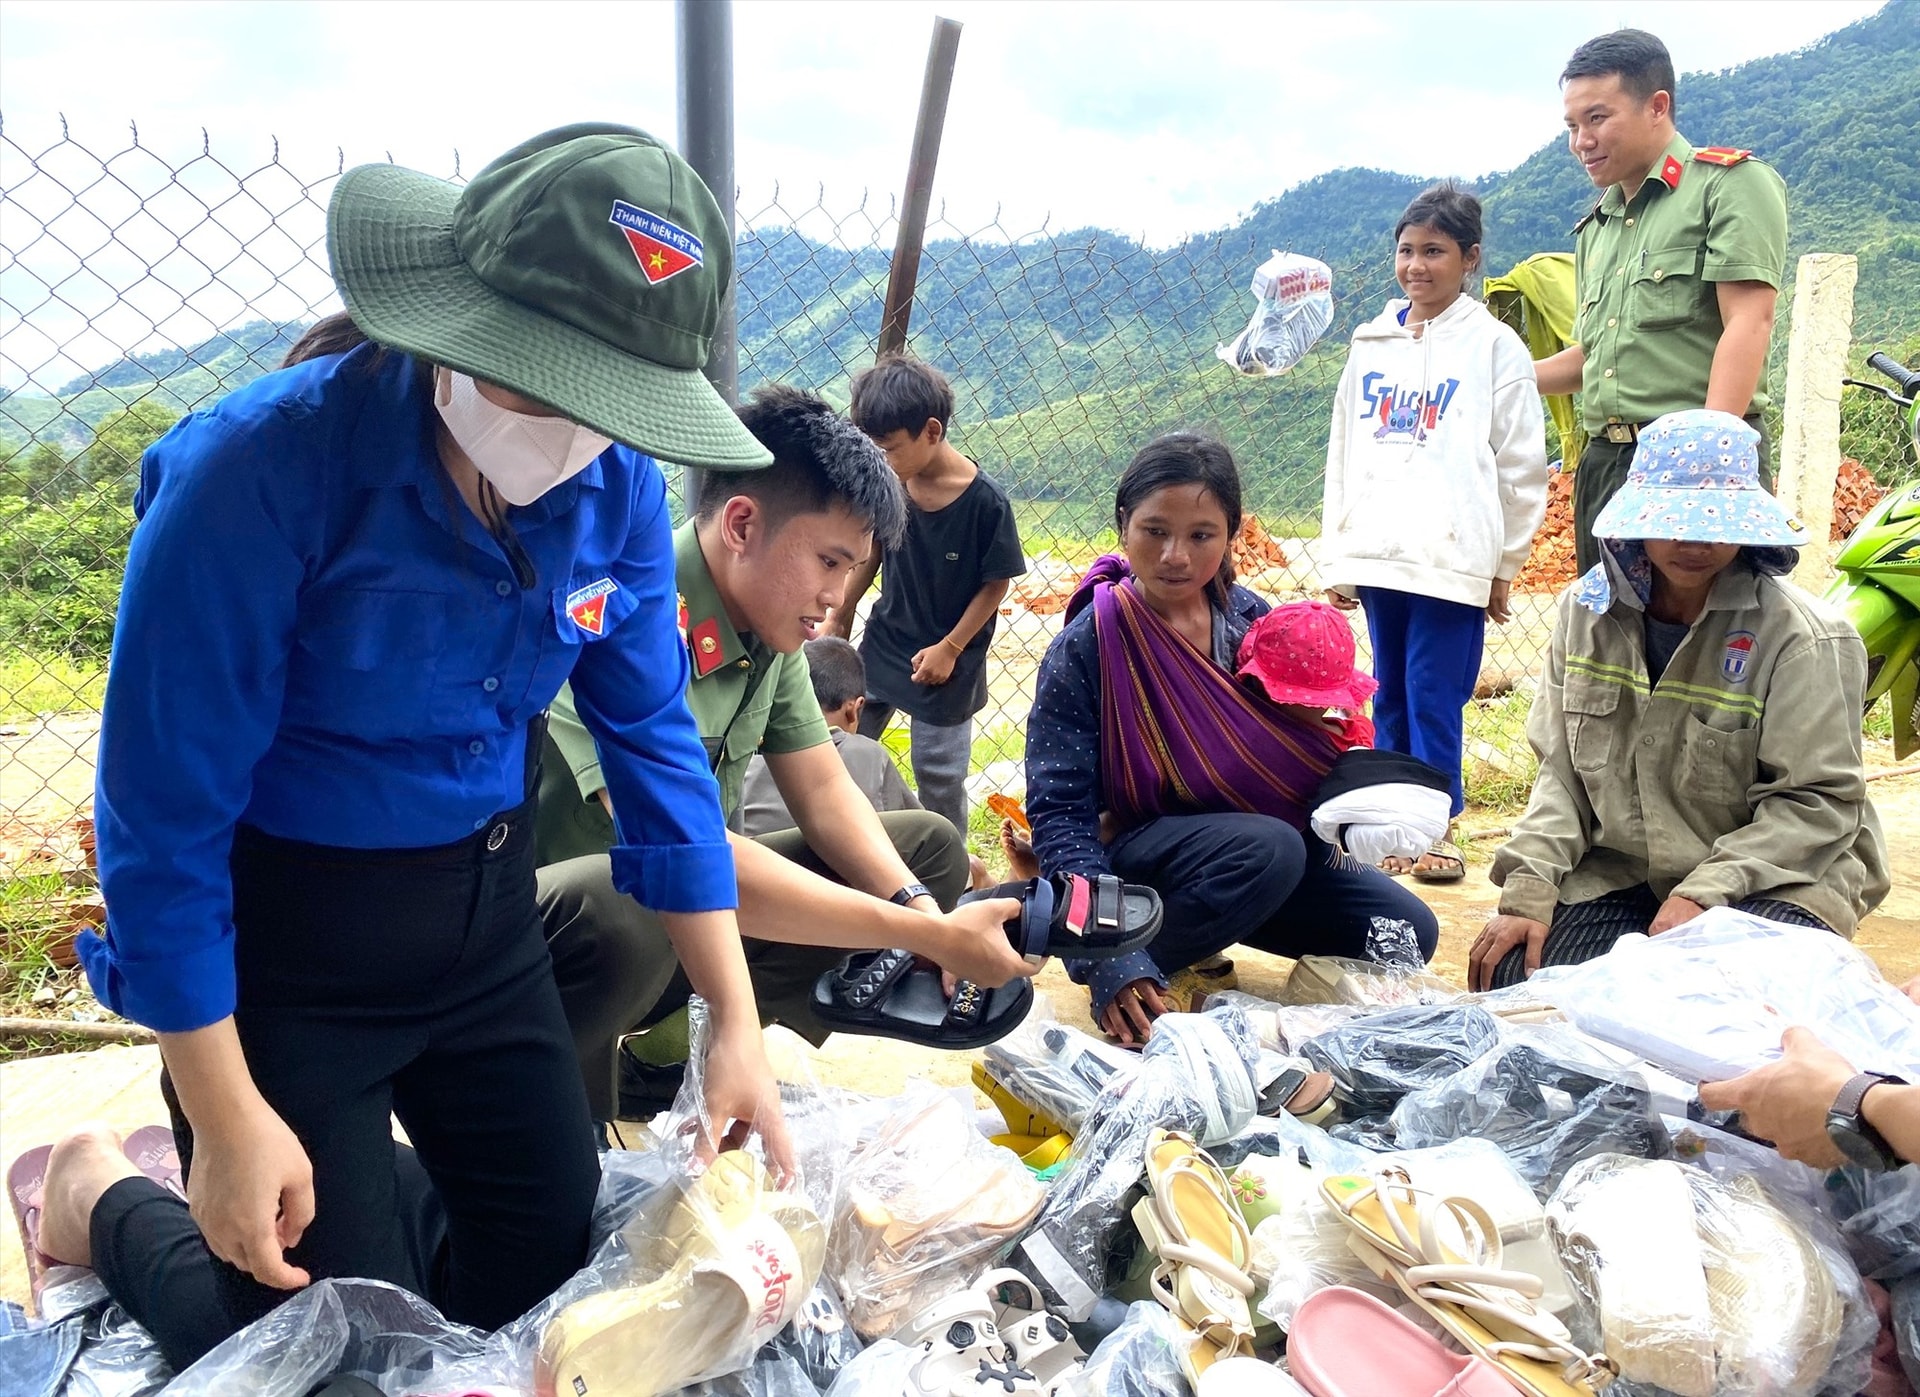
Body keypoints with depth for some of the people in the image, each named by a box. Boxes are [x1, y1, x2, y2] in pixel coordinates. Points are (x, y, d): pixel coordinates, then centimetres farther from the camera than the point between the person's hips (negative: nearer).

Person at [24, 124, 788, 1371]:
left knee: (550, 1279, 16)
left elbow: (653, 736, -3)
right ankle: (101, 1206, 33)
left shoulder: (617, 483, -12)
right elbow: (163, 818, -22)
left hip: (486, 913, 6)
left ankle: (351, 1181, 42)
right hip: (283, 939, -5)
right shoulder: (261, 474, -28)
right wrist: (226, 1120, -16)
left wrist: (735, 1016, -4)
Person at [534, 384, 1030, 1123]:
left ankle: (666, 1058, 2)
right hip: (555, 926, -8)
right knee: (623, 908, -42)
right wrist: (934, 937, -32)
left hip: (684, 913, 8)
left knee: (930, 846, 2)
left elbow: (824, 793, 4)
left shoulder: (767, 627, -2)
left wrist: (919, 908, -15)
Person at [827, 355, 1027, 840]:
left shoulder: (985, 501, -20)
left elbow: (995, 584, -12)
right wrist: (839, 617, 11)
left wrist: (950, 648, -13)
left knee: (939, 774, 6)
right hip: (882, 644, 5)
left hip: (944, 662, -5)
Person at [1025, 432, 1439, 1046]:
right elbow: (1059, 812, -20)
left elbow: (1313, 747, 8)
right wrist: (1110, 962, -30)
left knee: (1409, 930, -5)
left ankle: (1203, 930, 10)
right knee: (1270, 847, -34)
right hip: (1136, 851, -6)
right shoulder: (1086, 647, -17)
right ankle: (1142, 963, -12)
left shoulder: (1251, 618, -2)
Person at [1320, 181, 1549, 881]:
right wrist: (1335, 554, 10)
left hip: (1453, 558, -4)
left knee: (1433, 695, -4)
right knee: (1390, 695, 10)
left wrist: (1506, 565, 0)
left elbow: (1522, 466, 0)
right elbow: (1342, 453, 14)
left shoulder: (1495, 347, 0)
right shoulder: (1371, 344, 12)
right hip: (1374, 555, 5)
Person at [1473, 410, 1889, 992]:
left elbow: (1815, 802, -11)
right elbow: (1562, 773, 3)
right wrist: (1528, 894, -10)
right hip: (1616, 874, 4)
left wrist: (1702, 896, -23)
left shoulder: (1804, 637, -11)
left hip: (1770, 876, -3)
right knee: (1515, 977, -18)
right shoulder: (1587, 611, 3)